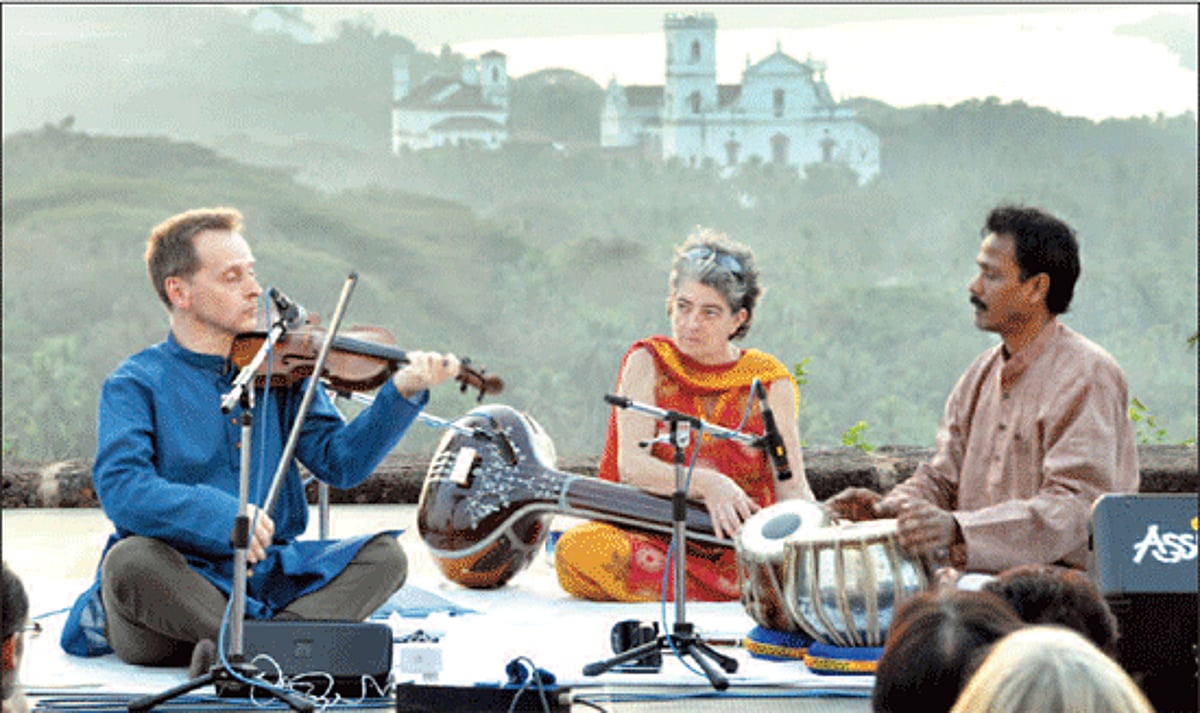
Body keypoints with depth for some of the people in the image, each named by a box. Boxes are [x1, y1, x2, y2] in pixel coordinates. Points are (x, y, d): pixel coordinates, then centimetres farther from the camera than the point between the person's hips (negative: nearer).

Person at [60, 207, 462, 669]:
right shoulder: (137, 384, -2)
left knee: (384, 555, -14)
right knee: (130, 562, -35)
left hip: (269, 573, 4)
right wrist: (219, 516, -31)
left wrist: (402, 394, -12)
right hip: (181, 577, -4)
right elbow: (120, 489, -18)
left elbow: (339, 461, 3)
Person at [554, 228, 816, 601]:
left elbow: (791, 486, 3)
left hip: (742, 546, 0)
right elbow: (630, 464, -8)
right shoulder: (648, 363, 6)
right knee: (579, 547, -33)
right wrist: (706, 484, -26)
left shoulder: (768, 381, 8)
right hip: (655, 538, 0)